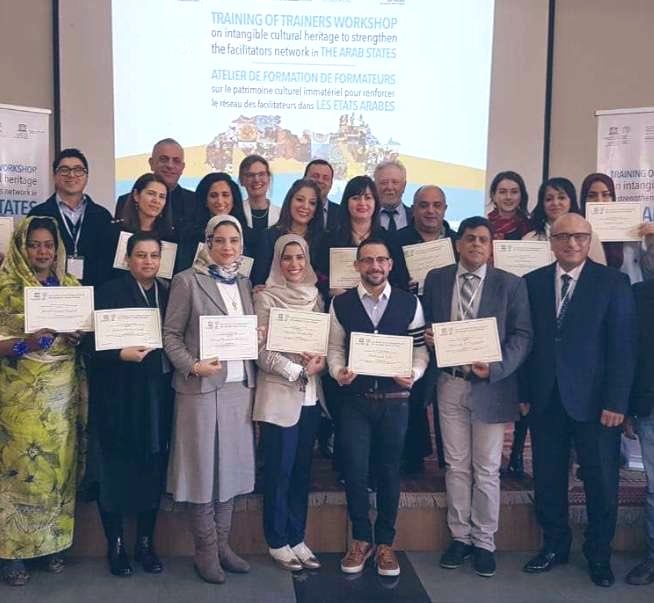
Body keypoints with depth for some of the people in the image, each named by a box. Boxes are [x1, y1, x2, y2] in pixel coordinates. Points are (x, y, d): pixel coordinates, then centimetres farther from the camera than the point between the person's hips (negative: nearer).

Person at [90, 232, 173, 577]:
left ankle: (146, 543, 22)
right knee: (116, 468, 3)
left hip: (158, 396, 4)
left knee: (153, 467, 7)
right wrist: (121, 354, -21)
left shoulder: (168, 294, 11)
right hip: (120, 396, -3)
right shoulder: (110, 292, -2)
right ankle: (115, 545, 20)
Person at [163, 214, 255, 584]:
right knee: (203, 466, 2)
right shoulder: (188, 281, -3)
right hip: (202, 387, -5)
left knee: (232, 464, 10)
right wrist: (192, 366, -19)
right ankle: (206, 551, 15)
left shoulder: (245, 284, 12)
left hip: (240, 386, 5)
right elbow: (171, 334, -5)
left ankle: (223, 544, 23)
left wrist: (253, 377, 3)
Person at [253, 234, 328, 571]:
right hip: (279, 394, -5)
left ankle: (296, 538, 23)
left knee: (302, 469, 12)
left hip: (311, 394, 5)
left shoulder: (315, 296, 10)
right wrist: (298, 370, -16)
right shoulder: (265, 297, -5)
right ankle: (277, 542, 17)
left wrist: (320, 362, -8)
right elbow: (261, 351, -10)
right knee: (279, 470, 2)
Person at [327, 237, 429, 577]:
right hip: (354, 399, 0)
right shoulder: (340, 304, 1)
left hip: (394, 400, 0)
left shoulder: (409, 303, 0)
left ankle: (385, 542, 26)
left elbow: (421, 350, 2)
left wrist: (413, 374, -17)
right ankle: (361, 539, 24)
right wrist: (338, 372, -14)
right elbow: (335, 348, 5)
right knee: (355, 471, 3)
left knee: (390, 472, 10)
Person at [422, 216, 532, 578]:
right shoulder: (436, 279, 6)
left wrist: (495, 368, -17)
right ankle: (459, 537, 24)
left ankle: (484, 542, 20)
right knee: (456, 466, 11)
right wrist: (428, 339, -8)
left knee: (487, 470, 6)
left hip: (491, 385, -2)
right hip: (450, 383, 2)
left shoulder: (510, 284, -1)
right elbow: (425, 323, 14)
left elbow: (522, 336, -4)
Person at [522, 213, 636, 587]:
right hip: (545, 398, 3)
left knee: (602, 481, 8)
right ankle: (554, 546, 30)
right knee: (548, 478, 11)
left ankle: (599, 554, 28)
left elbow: (623, 346, -6)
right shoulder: (533, 282, 5)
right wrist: (524, 392, 1)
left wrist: (616, 402, -11)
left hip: (594, 400, -2)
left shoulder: (613, 282, -2)